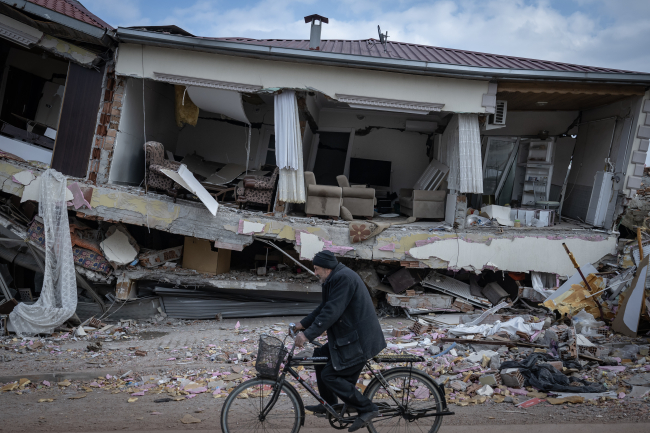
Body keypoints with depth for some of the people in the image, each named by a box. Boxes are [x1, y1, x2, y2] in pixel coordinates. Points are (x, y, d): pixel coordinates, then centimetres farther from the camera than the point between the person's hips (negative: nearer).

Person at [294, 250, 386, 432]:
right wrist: (303, 324, 16)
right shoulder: (335, 278, 13)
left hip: (359, 340, -11)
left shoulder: (344, 278, -20)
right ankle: (329, 403, 28)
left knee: (330, 375, -8)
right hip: (349, 336, 11)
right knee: (320, 355, 18)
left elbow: (331, 312, -26)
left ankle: (367, 408, -3)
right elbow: (324, 307, 19)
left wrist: (308, 335, -26)